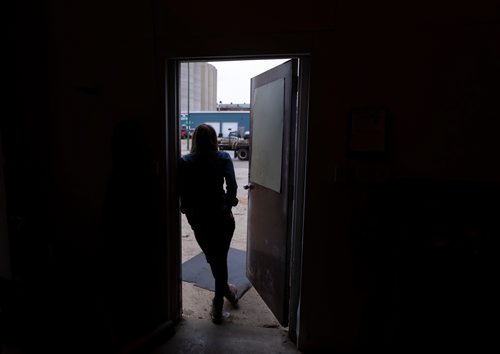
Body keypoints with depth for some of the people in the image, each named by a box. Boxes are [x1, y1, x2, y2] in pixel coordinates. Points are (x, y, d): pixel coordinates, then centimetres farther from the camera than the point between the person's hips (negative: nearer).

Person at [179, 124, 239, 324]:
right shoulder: (223, 158, -4)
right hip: (222, 217, 1)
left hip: (199, 220, -1)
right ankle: (218, 305, 29)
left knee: (214, 259, 16)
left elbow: (183, 192, -8)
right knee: (220, 258, 17)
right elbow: (232, 186, -13)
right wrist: (228, 204, 2)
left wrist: (188, 210, 8)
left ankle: (225, 291, 33)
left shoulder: (185, 162, -4)